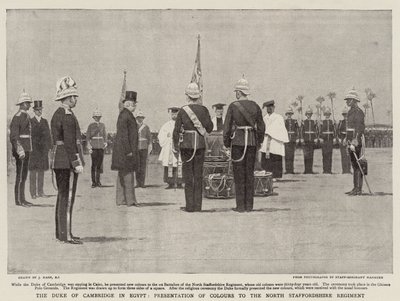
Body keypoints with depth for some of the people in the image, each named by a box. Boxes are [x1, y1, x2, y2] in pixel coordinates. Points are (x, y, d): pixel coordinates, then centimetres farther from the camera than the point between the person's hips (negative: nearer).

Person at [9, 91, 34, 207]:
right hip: (21, 150, -9)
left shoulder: (26, 117, 16)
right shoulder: (17, 117, -13)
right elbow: (13, 136, -19)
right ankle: (18, 200, -2)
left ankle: (22, 198, 17)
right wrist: (20, 150, -25)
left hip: (26, 149, 9)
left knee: (24, 175, 12)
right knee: (20, 175, -6)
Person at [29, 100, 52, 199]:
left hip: (43, 149, 4)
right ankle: (33, 192, 0)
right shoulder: (30, 121, 0)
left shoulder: (45, 121, 13)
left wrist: (49, 147, 4)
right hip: (33, 149, -4)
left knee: (42, 170, 5)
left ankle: (40, 192, 10)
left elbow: (48, 135, 12)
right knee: (33, 170, -3)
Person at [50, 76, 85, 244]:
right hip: (68, 161, -10)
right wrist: (77, 163, -20)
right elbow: (70, 142, -20)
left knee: (62, 196, 13)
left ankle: (60, 232, 19)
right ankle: (66, 234, -7)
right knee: (67, 197, -8)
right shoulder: (68, 116, -15)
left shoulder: (57, 114, 16)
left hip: (58, 161, 10)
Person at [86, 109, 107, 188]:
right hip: (93, 146, -3)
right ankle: (93, 182, -4)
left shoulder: (102, 125, 10)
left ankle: (98, 180, 14)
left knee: (100, 163, 4)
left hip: (101, 146, 3)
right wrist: (89, 147, -10)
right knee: (94, 164, -7)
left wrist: (105, 143, 1)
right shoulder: (90, 126, 0)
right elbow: (87, 137, -1)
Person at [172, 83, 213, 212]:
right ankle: (198, 205, 7)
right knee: (198, 175, 7)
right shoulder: (203, 109, 0)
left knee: (188, 176, 3)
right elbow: (209, 128, 3)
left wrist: (175, 148, 3)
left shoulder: (183, 110, -5)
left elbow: (176, 131, -5)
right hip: (200, 144, 2)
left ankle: (190, 206, 1)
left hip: (186, 145, -2)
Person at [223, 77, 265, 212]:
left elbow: (227, 126, -6)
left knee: (239, 174, 1)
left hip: (237, 141, -3)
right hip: (252, 141, 3)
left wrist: (226, 143, 5)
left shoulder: (233, 106, -6)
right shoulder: (255, 106, 3)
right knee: (250, 173, 8)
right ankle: (249, 205, 9)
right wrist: (259, 142, 18)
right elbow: (261, 126, 6)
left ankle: (240, 206, 0)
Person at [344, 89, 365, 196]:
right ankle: (355, 188, 17)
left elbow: (359, 129, -20)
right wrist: (347, 139, 21)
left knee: (357, 165, -8)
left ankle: (359, 189, -6)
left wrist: (354, 143, -25)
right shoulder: (351, 112, 16)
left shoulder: (358, 112, -13)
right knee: (354, 165, 12)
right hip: (351, 141, 10)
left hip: (356, 141, -10)